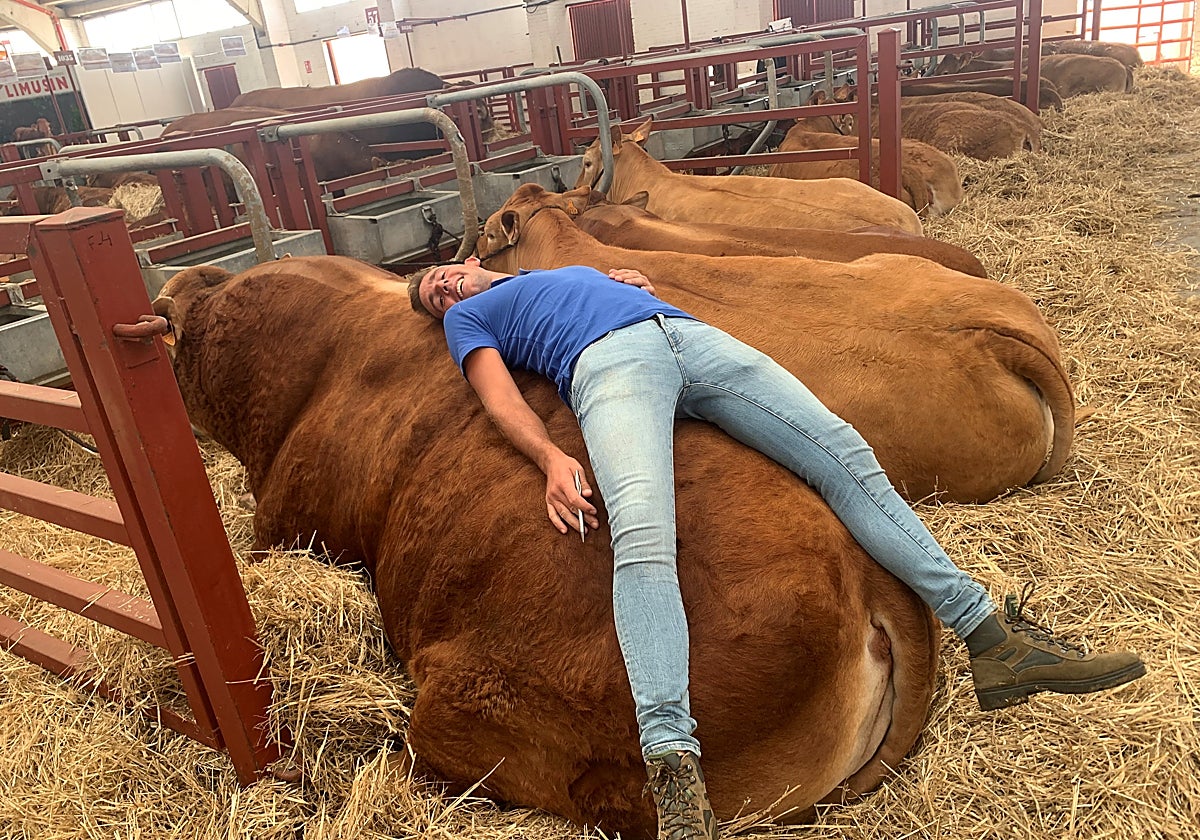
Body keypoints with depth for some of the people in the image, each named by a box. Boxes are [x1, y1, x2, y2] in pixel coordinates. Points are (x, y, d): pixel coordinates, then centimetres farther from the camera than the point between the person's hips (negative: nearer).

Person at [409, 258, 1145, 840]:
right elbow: (501, 394, 6)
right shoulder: (469, 315, 26)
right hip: (607, 363, -5)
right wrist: (551, 456, -13)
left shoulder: (577, 269, 43)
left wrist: (640, 283, 18)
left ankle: (993, 640, -11)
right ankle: (675, 770, -47)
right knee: (642, 531, -35)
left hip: (692, 333, 6)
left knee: (843, 452, -11)